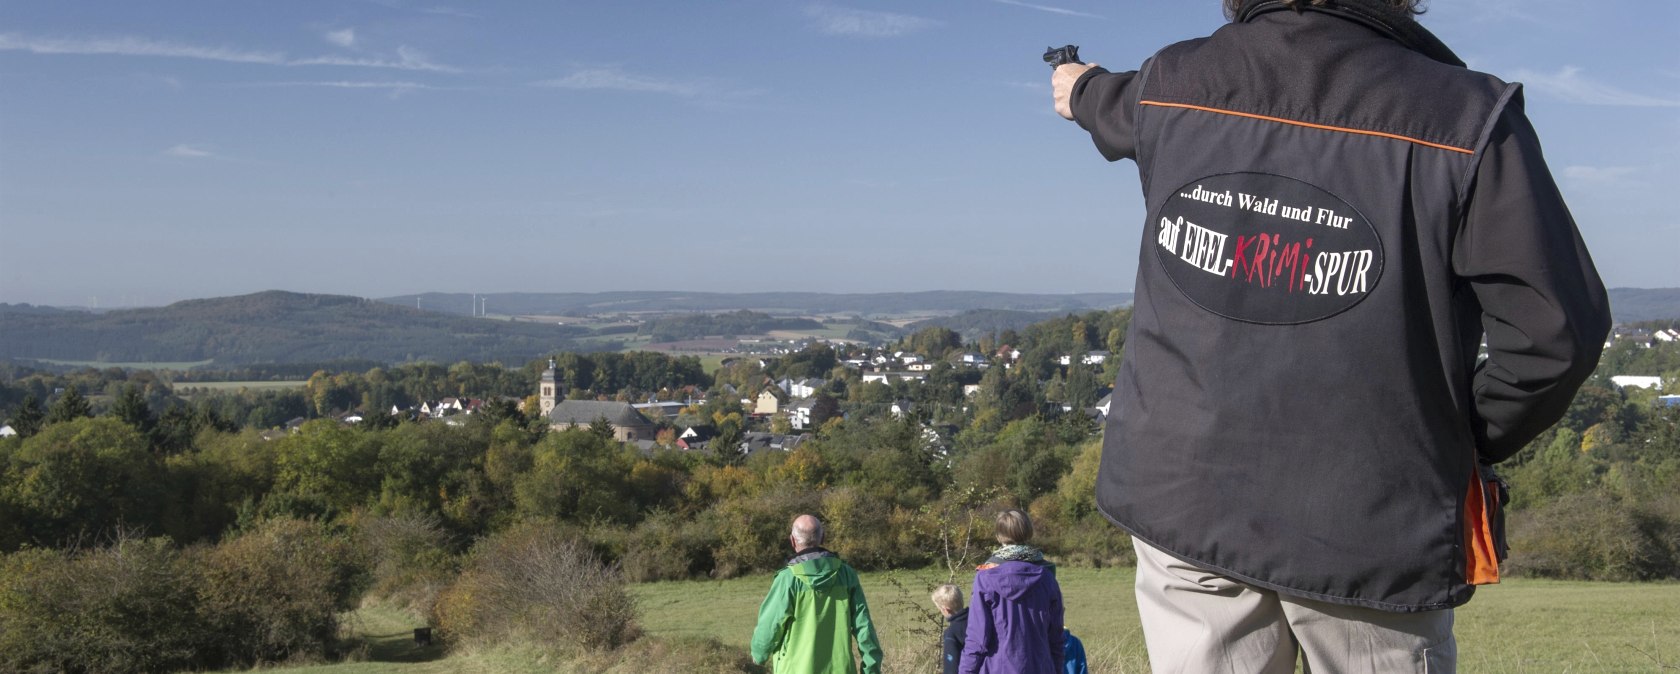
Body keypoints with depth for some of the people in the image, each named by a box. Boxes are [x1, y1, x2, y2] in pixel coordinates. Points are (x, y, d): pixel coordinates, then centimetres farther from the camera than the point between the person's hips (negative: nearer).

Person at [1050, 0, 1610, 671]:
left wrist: (1080, 89, 52)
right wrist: (1465, 443, 7)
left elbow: (1116, 109, 27)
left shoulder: (1169, 86, 0)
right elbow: (1553, 332, -10)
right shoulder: (1464, 119, -10)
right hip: (1371, 528, -2)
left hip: (1185, 497, 3)